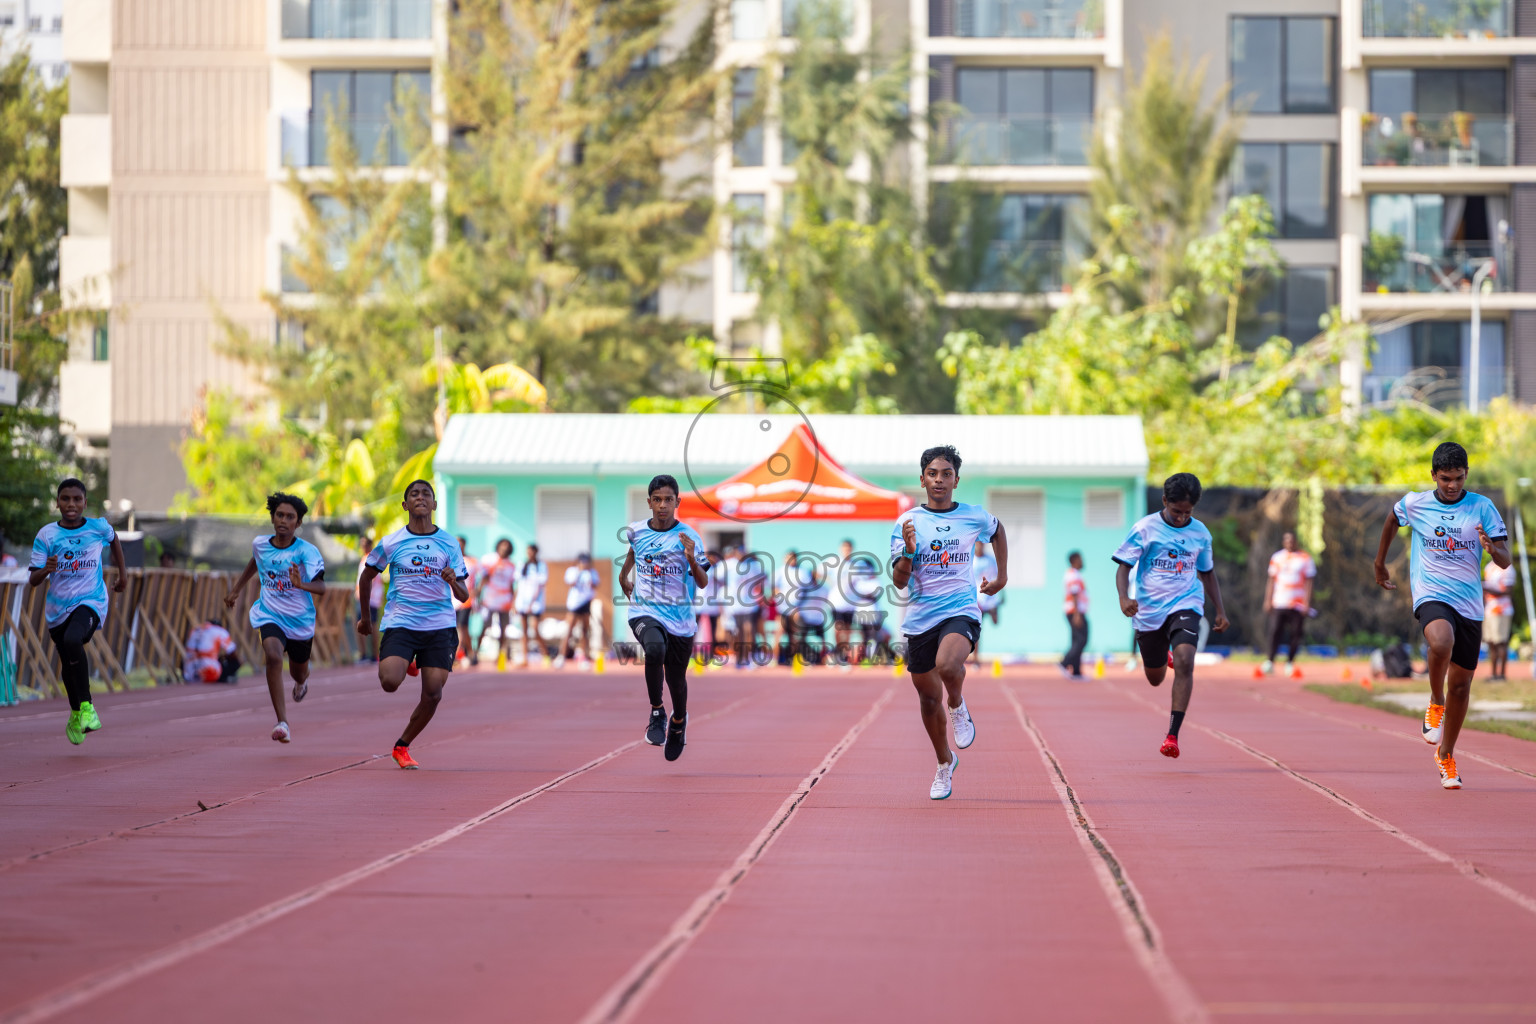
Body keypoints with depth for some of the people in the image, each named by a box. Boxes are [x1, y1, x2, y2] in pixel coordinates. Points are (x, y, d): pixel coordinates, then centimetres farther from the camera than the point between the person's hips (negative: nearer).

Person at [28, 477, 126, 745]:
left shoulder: (98, 528, -5)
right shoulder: (46, 535, -5)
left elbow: (114, 538, 21)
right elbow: (33, 580, -5)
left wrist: (122, 571, 25)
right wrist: (46, 570, -26)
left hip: (91, 602, -3)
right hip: (58, 608, 3)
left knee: (73, 640, -33)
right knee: (68, 665, 17)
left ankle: (86, 705, -22)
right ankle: (76, 713, 43)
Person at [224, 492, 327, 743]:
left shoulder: (307, 551, -19)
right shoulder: (260, 544, -5)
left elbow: (321, 587, -29)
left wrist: (302, 584, -49)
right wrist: (236, 589, 28)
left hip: (300, 621, -1)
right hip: (269, 616, 1)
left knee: (298, 673, 19)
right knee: (273, 656, -28)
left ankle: (302, 681, 62)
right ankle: (282, 722, -29)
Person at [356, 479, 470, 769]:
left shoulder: (449, 545, 5)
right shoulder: (391, 543, 2)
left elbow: (463, 595, 6)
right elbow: (367, 576, 17)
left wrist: (454, 582, -17)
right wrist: (365, 617, 20)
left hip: (440, 626, 1)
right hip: (400, 623, -1)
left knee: (433, 694, -7)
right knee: (389, 682, -22)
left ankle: (402, 747, 13)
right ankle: (406, 664, 16)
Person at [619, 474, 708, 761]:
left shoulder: (688, 537, -7)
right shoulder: (636, 531, 2)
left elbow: (703, 583, -13)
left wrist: (692, 559, -30)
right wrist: (624, 575, 27)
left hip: (680, 619, 0)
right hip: (644, 613, 0)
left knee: (676, 679, 11)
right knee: (655, 648, -33)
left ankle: (678, 721, 45)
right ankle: (657, 713, -17)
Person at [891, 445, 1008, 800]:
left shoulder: (975, 517, 2)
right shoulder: (907, 522, -1)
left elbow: (998, 531, 27)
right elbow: (899, 581, -5)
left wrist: (1002, 577, 26)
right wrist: (908, 552, -23)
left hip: (961, 611, -2)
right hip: (920, 619, 2)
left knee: (948, 665, -34)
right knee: (929, 698, 10)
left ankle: (958, 706, 0)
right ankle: (945, 763, 34)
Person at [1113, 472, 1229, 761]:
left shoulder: (1200, 533, 3)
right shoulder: (1146, 528, -6)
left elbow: (1207, 573, 17)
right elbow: (1124, 567, -7)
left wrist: (1219, 611, 13)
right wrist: (1124, 598, -25)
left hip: (1185, 605, 0)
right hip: (1149, 610, 0)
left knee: (1184, 662, -24)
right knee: (1155, 678, 13)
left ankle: (1173, 736, -24)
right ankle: (1163, 656, 54)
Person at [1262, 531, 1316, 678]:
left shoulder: (1305, 559, 5)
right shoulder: (1277, 558, 12)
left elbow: (1308, 582, 4)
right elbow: (1271, 580, 15)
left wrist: (1307, 604, -3)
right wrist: (1268, 600, 7)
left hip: (1297, 604, -1)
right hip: (1279, 603, 1)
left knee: (1295, 633, -1)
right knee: (1275, 632, -8)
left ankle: (1290, 662, 10)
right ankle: (1270, 662, -5)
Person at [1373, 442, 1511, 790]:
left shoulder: (1482, 508, -1)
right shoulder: (1414, 504, 1)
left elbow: (1505, 561, -3)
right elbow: (1392, 521, 25)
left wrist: (1492, 548, -25)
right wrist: (1380, 563, 31)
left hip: (1470, 603, 2)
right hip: (1431, 596, -2)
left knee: (1460, 683, 7)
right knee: (1441, 643, -36)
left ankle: (1446, 755, 27)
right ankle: (1436, 704, -8)